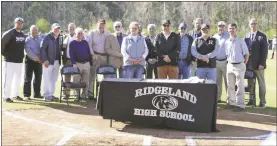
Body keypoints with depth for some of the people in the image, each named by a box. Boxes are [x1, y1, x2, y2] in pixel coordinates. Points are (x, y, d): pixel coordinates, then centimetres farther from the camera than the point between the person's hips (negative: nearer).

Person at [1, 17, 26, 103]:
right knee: (8, 79, -3)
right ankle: (6, 96, 3)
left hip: (19, 60, 7)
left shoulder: (23, 35, 11)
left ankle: (15, 95, 24)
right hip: (10, 60, -7)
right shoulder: (9, 33, -11)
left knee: (18, 79, 13)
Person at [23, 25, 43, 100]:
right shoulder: (28, 39, -3)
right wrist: (36, 58, -16)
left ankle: (37, 93, 18)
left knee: (38, 78, 9)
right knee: (28, 78, -2)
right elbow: (28, 50, -12)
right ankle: (26, 95, 2)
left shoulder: (41, 39, 8)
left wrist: (40, 58, -9)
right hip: (30, 60, -4)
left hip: (39, 61, 4)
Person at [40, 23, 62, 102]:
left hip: (56, 62, 6)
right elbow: (42, 49, -9)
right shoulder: (47, 37, -5)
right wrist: (45, 60, -16)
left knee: (54, 79, 11)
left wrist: (60, 60, 7)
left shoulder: (59, 38, 12)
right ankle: (47, 95, 5)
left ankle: (51, 94, 19)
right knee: (47, 79, -2)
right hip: (48, 62, -6)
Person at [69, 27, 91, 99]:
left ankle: (84, 95, 13)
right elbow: (71, 54, -4)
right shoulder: (72, 43, 3)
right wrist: (74, 63, -15)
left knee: (86, 82, 5)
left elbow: (89, 52, 14)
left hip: (86, 64, 4)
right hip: (78, 64, -3)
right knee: (76, 82, -2)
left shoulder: (85, 42, 13)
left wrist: (90, 61, 7)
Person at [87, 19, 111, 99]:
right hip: (95, 56, -3)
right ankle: (90, 93, 1)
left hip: (105, 56, 3)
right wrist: (93, 54, -11)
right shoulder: (92, 32, 0)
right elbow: (89, 44, -3)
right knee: (93, 75, -3)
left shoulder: (108, 33, 7)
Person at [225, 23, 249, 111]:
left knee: (240, 86, -3)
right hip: (230, 65, 5)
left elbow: (246, 54, -4)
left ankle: (240, 104, 1)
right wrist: (229, 62, 7)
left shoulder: (240, 41, -7)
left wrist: (244, 64, -3)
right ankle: (231, 102, 23)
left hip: (239, 65, -5)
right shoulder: (227, 42, 8)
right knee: (230, 86, 12)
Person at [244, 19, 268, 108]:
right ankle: (251, 100, 18)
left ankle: (262, 102, 11)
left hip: (258, 64, -4)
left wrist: (262, 63, -15)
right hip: (249, 64, 5)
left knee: (261, 83, 4)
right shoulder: (247, 36, 10)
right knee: (250, 83, 10)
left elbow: (264, 51, -9)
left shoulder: (262, 36, -5)